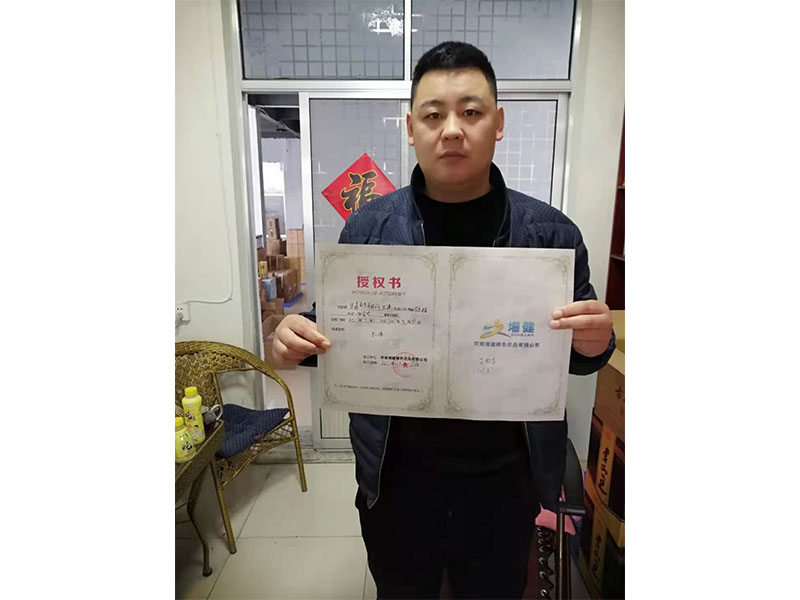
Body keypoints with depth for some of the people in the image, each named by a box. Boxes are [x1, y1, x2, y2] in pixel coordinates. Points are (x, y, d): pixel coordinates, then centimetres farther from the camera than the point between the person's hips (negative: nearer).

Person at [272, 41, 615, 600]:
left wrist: (594, 344, -20)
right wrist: (298, 338, -18)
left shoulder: (550, 232, -8)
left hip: (505, 481, 1)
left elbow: (580, 347, 2)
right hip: (396, 478, 1)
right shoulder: (366, 228, -8)